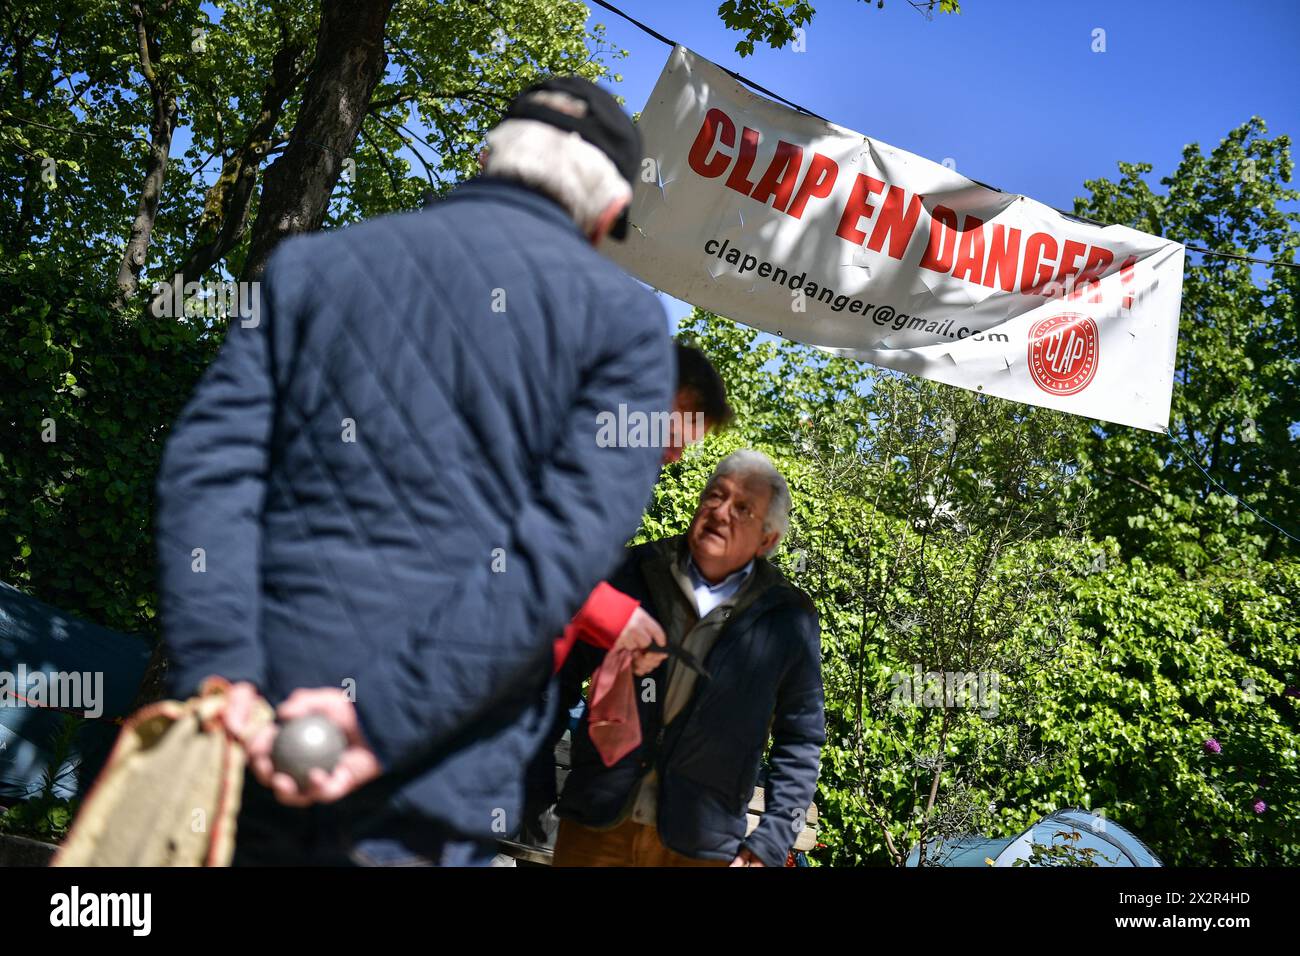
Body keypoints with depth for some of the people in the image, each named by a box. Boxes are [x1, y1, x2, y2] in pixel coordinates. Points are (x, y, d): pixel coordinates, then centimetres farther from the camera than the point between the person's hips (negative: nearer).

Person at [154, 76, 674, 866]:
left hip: (250, 743, 3)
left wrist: (219, 674, -11)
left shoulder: (309, 267, 12)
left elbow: (212, 464, -2)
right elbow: (568, 542, -10)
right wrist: (383, 720, -13)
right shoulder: (623, 318, 3)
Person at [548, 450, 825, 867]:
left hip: (702, 845, -1)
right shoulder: (631, 572, 2)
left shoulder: (789, 619, -1)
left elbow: (800, 739, 5)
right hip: (594, 827, 1)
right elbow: (562, 675, 8)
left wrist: (771, 844, -1)